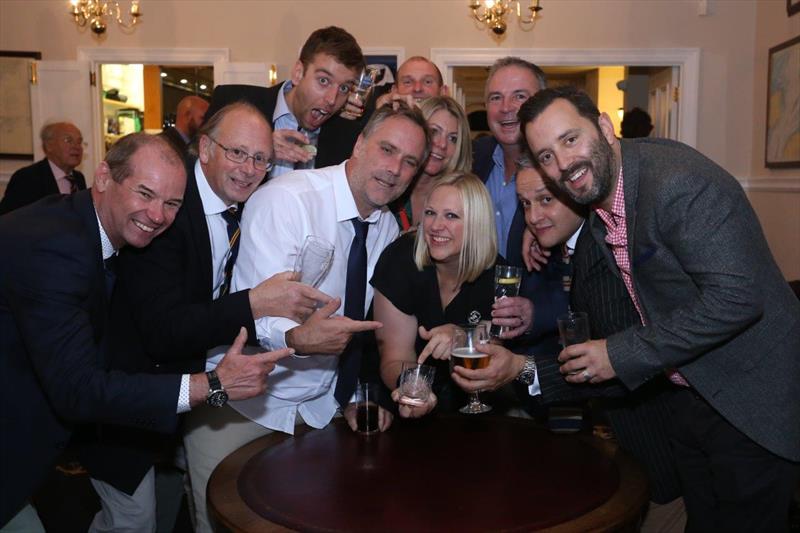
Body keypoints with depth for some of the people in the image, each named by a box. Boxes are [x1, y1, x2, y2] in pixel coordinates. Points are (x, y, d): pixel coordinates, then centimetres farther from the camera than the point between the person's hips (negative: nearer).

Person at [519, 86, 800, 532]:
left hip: (754, 405, -8)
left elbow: (736, 297, -32)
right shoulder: (598, 192, 0)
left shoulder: (680, 182, -27)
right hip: (690, 395, 8)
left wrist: (621, 355, -25)